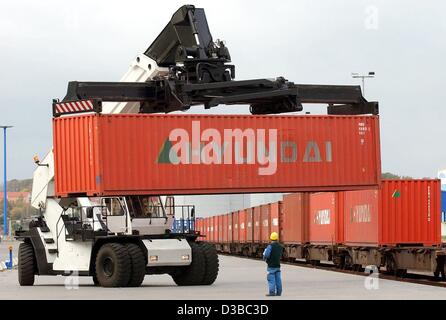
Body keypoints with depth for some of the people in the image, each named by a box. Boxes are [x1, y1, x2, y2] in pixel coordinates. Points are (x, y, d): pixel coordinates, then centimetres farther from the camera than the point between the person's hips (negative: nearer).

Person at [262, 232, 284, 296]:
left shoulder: (270, 246, -13)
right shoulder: (280, 246, 9)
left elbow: (266, 255, -21)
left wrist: (265, 258, 0)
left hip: (271, 265, -6)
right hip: (278, 265, 6)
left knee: (271, 279, -5)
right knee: (278, 279, 8)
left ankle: (272, 292, -8)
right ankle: (278, 292, 8)